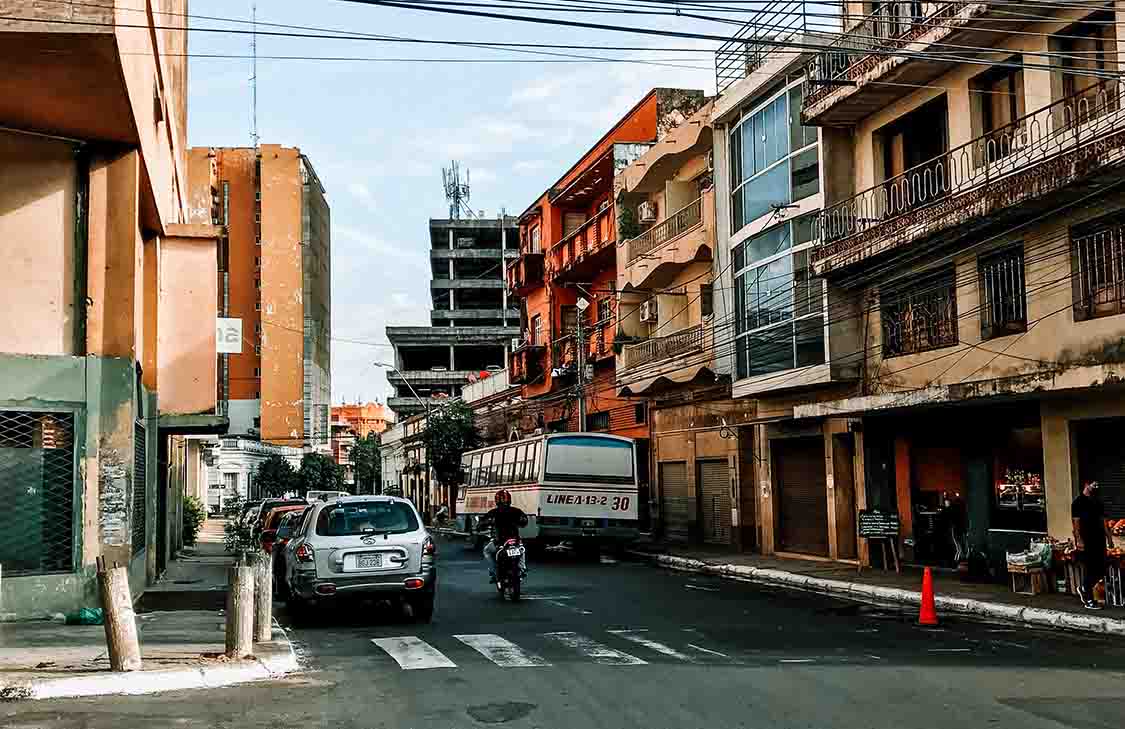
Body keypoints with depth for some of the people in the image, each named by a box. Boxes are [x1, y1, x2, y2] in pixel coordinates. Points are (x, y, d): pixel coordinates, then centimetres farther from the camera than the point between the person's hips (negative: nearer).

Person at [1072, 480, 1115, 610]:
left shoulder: (1097, 502, 14)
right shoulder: (1078, 502, -7)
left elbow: (1103, 520, 17)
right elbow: (1076, 523, -12)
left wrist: (1109, 536, 12)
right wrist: (1079, 540, -19)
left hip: (1099, 540, 7)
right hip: (1086, 541, -7)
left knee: (1101, 571, 6)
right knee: (1091, 571, -4)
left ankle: (1083, 589, 28)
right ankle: (1089, 601, 6)